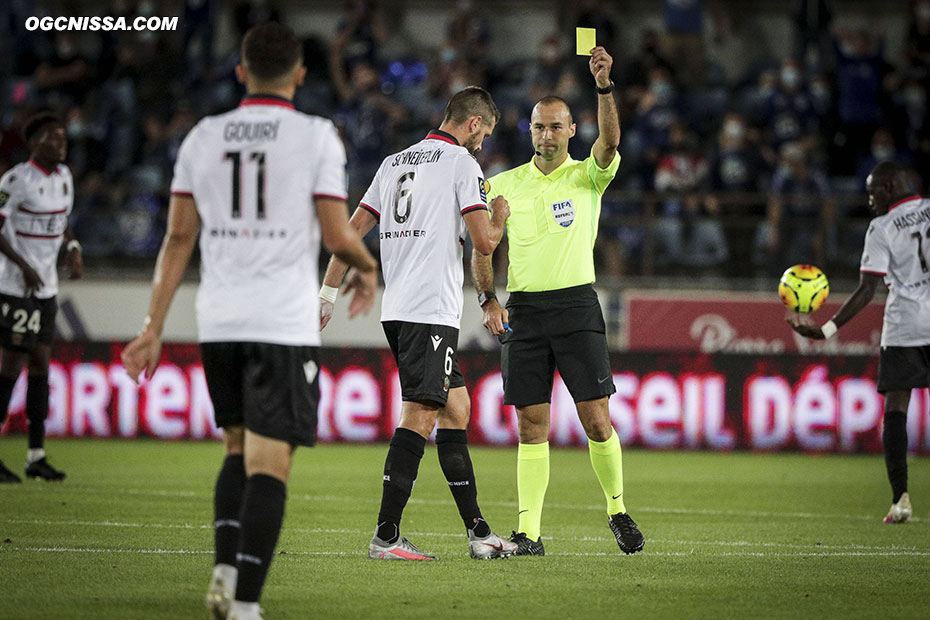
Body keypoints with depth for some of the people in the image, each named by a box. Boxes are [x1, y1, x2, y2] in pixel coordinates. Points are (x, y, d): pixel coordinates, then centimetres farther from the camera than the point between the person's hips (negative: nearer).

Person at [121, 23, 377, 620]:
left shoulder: (202, 138, 7)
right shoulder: (318, 137, -4)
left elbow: (179, 238, 7)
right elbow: (338, 236, -6)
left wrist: (154, 327, 9)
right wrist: (367, 268, 16)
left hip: (218, 323, 4)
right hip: (285, 324, -4)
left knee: (240, 446, 21)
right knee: (269, 461, -3)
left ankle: (227, 566, 4)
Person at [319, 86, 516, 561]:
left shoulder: (394, 162, 18)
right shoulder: (461, 162, -4)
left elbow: (353, 229, 16)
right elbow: (484, 242, -9)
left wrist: (328, 290, 18)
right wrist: (500, 218, 13)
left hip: (396, 309, 8)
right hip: (432, 311, -8)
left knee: (456, 410, 13)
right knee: (420, 415, -11)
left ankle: (477, 532, 14)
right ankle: (386, 536, -16)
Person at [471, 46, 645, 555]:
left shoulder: (587, 176, 4)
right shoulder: (505, 184, 9)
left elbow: (610, 140, -17)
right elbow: (482, 249, 12)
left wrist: (604, 86, -31)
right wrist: (488, 299, -3)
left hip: (576, 303, -1)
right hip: (522, 308, 1)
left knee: (596, 418, -5)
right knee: (533, 424, -1)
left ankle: (617, 510, 14)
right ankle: (529, 532, 0)